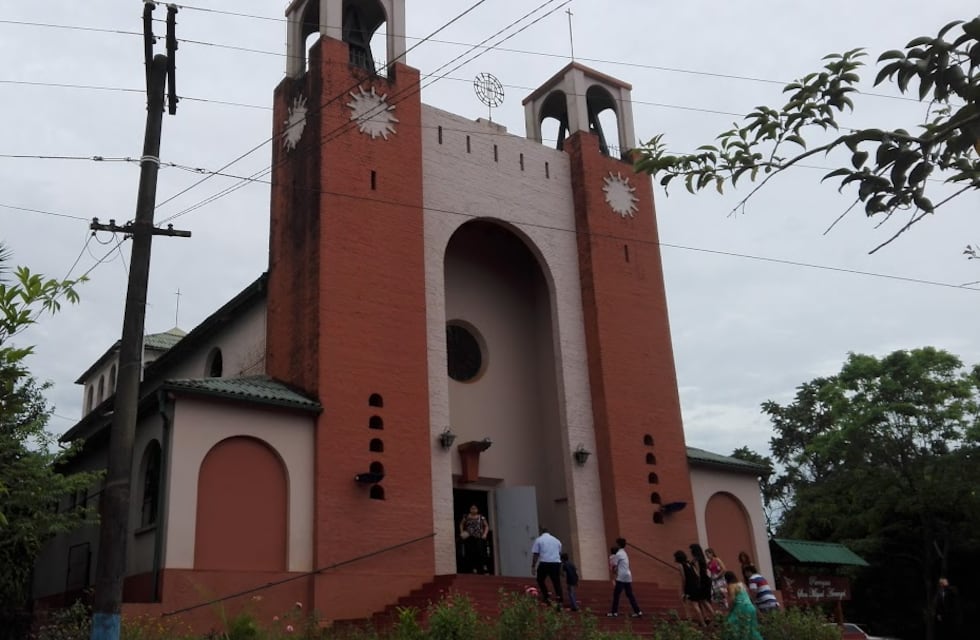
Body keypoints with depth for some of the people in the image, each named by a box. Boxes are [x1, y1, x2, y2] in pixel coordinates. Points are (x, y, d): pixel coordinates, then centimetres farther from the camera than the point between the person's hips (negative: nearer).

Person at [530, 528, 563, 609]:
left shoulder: (539, 540, 7)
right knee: (557, 583, 5)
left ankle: (547, 597, 8)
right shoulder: (556, 540, 19)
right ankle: (559, 602, 0)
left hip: (544, 563, -3)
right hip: (556, 563, 3)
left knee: (540, 580, 17)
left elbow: (535, 554, 1)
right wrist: (560, 568, 30)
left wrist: (533, 566, 3)